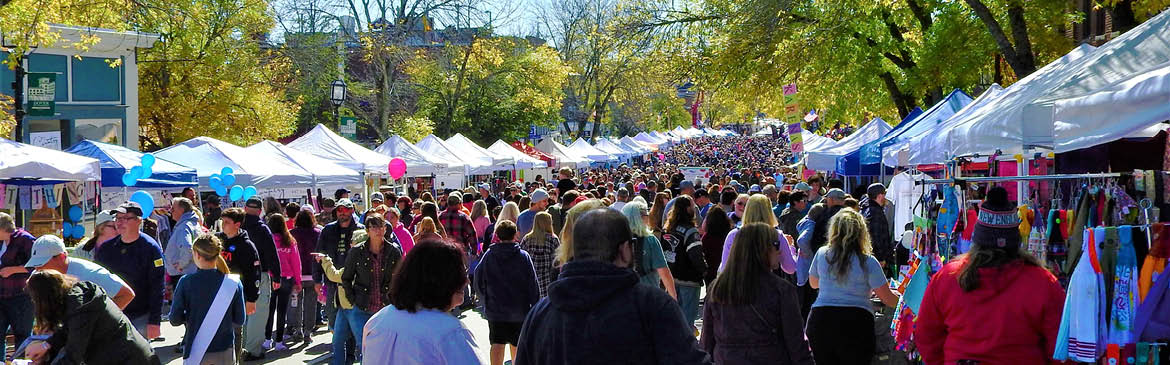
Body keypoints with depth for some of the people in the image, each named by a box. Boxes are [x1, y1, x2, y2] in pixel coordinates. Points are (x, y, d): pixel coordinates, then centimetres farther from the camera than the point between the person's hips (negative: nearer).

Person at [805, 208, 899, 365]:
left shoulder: (821, 254, 2)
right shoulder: (868, 262, -7)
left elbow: (813, 283, 20)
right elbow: (887, 299, -1)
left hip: (820, 320, 3)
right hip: (856, 323, -3)